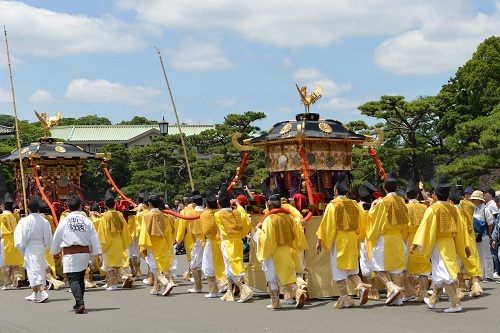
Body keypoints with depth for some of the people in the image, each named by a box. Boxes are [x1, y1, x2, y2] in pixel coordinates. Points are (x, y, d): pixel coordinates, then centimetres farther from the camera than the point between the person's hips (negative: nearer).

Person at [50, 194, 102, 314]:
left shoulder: (64, 221, -4)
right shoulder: (87, 221, 0)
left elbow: (57, 238, 5)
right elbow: (94, 239, -1)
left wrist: (55, 252, 20)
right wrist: (99, 254, 2)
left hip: (70, 254, -3)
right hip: (85, 253, 3)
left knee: (73, 279, -4)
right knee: (81, 278, 17)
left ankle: (80, 302, -23)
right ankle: (79, 303, 27)